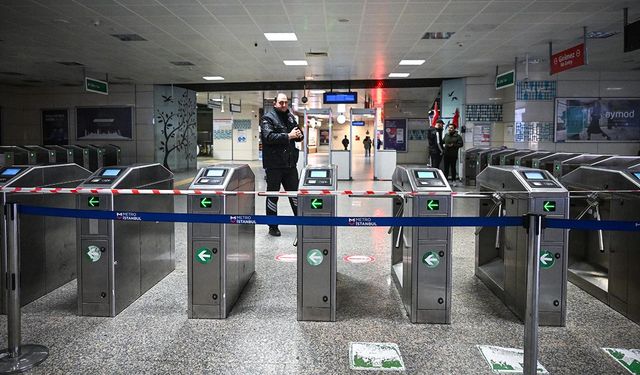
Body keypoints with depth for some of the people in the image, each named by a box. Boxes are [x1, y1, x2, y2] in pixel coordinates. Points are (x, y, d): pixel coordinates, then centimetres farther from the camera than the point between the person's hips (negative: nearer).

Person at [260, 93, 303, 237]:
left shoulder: (290, 117, 15)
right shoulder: (268, 118, -5)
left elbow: (299, 135, 18)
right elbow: (269, 137, -19)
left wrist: (299, 134, -5)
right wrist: (288, 136, -21)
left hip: (290, 163, 6)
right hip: (274, 164, -5)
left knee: (294, 192, 10)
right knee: (273, 195, 5)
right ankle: (273, 227, 16)